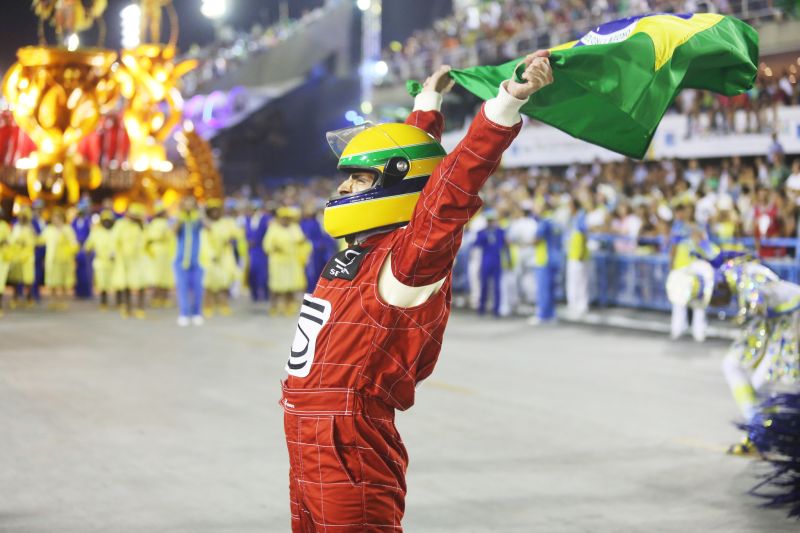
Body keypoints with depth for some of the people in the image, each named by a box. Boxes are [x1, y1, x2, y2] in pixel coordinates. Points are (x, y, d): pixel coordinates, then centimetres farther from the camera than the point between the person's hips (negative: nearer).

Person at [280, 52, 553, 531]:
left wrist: (510, 100, -35)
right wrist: (429, 102, 35)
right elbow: (403, 159, 25)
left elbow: (452, 184, -28)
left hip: (352, 452, -9)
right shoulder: (365, 252, 10)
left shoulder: (408, 262, -14)